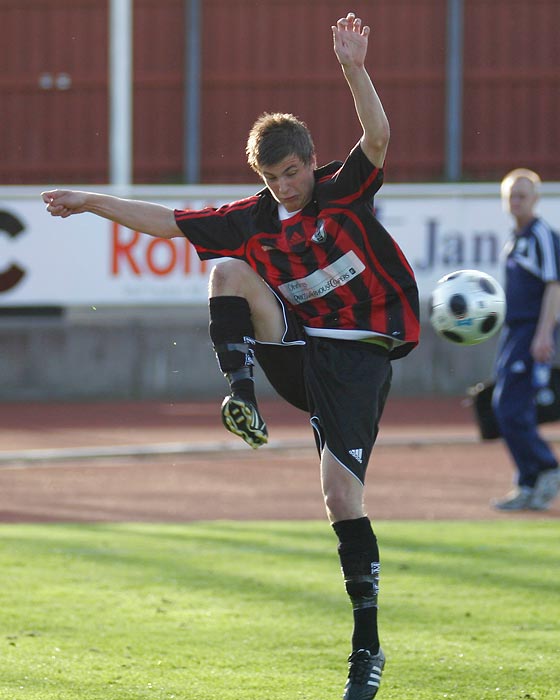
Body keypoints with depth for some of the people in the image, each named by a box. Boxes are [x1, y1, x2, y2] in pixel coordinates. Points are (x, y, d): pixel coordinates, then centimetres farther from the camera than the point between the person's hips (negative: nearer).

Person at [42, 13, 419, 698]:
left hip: (357, 356, -4)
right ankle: (242, 398, -24)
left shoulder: (344, 191, -4)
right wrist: (89, 202, 9)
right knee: (229, 272, -13)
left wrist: (353, 70, -34)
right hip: (295, 352, 4)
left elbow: (376, 138, -21)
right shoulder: (250, 220, 7)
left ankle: (367, 643, -8)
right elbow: (166, 221, 11)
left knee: (341, 492, -15)